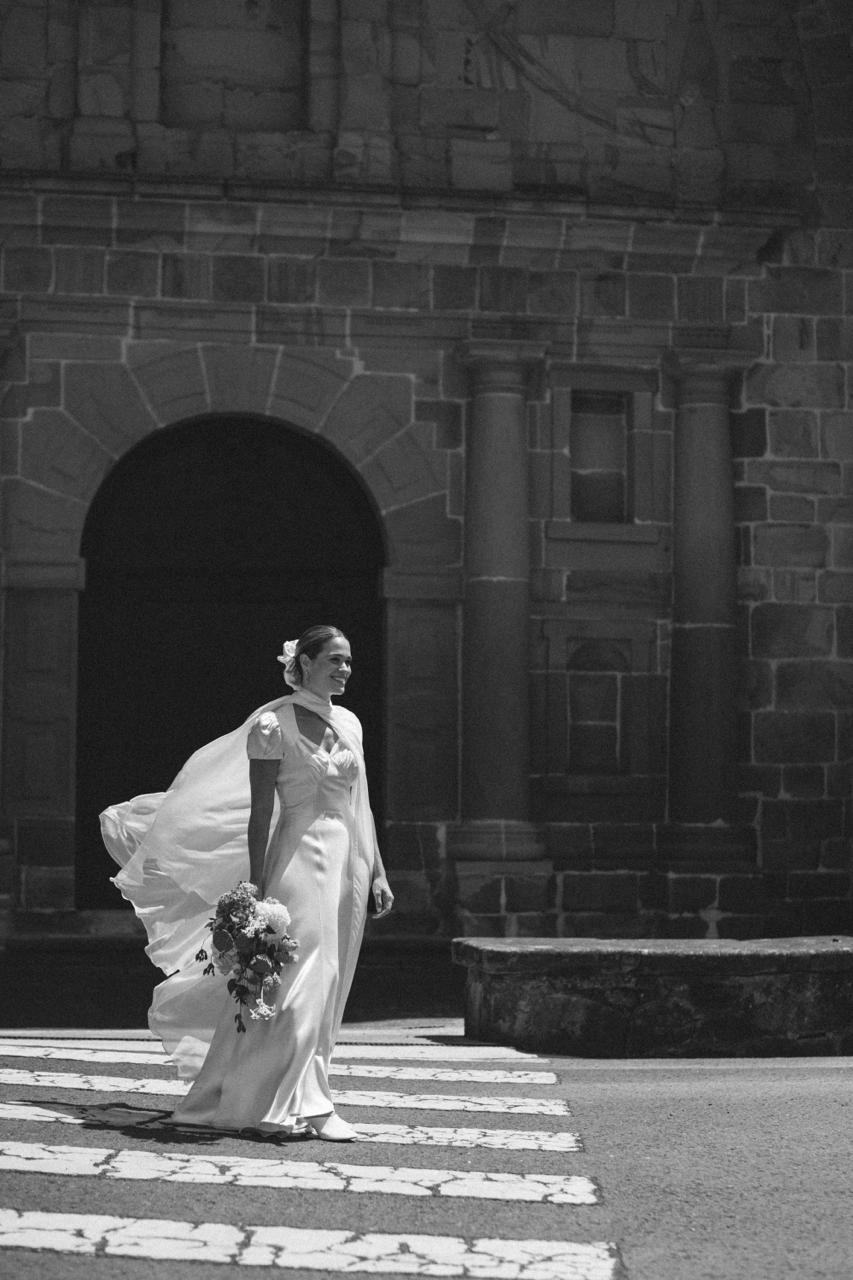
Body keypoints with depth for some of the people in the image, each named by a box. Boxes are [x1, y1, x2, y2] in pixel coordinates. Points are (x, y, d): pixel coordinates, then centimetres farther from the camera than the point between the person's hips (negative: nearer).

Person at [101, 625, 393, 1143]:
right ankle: (307, 1105, -7)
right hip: (301, 860, -7)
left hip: (347, 866, 7)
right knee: (301, 983, -11)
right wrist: (256, 890, -13)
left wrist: (378, 872, 12)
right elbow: (260, 813, -9)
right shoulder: (273, 725, -7)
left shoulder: (349, 722, 13)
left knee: (326, 993, 8)